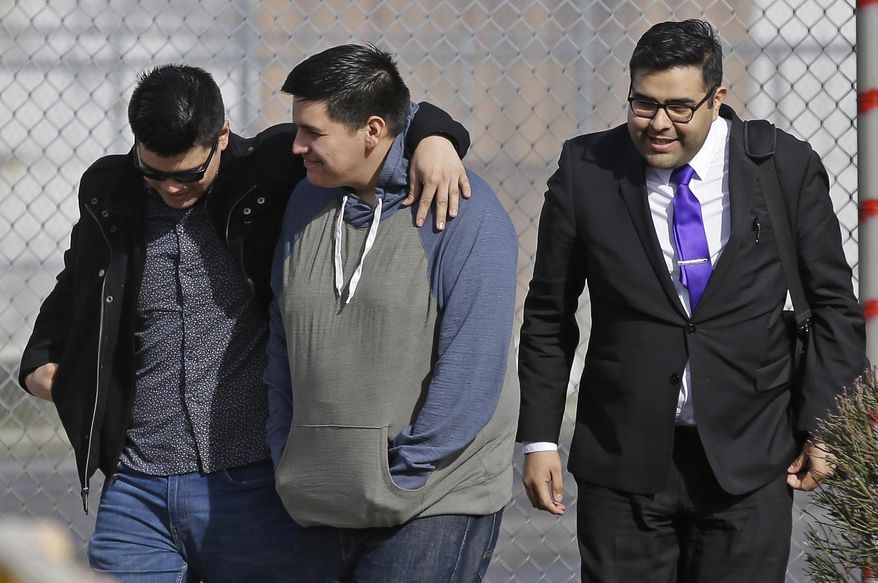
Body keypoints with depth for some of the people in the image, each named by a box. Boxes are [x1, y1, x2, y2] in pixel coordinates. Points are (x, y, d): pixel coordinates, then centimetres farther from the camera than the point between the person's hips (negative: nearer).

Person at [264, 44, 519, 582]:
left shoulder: (464, 213, -11)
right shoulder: (308, 204, 9)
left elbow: (472, 365, -14)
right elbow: (283, 342, 16)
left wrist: (402, 473, -14)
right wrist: (287, 460, 9)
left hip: (435, 503, -6)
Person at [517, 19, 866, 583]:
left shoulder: (789, 167, -2)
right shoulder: (586, 171, -1)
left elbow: (834, 306, 5)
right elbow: (548, 317, 6)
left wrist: (819, 427, 0)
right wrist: (540, 439, 3)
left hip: (749, 458, 0)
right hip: (623, 460, 0)